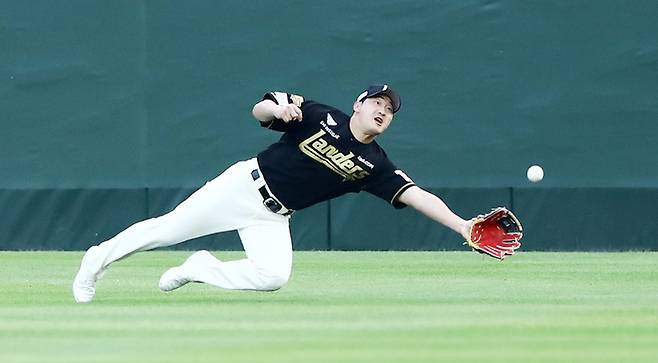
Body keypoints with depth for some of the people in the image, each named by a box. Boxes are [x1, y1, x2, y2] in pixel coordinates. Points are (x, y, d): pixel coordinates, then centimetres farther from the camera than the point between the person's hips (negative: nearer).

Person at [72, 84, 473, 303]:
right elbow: (260, 110, -9)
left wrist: (460, 224, -23)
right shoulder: (320, 116, -8)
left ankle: (201, 269, 3)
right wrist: (278, 108, -33)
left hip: (272, 219, 3)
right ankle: (98, 259, 18)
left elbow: (417, 195, -10)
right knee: (168, 229, -5)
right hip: (247, 184, -3)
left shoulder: (374, 165, -3)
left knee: (274, 275, -22)